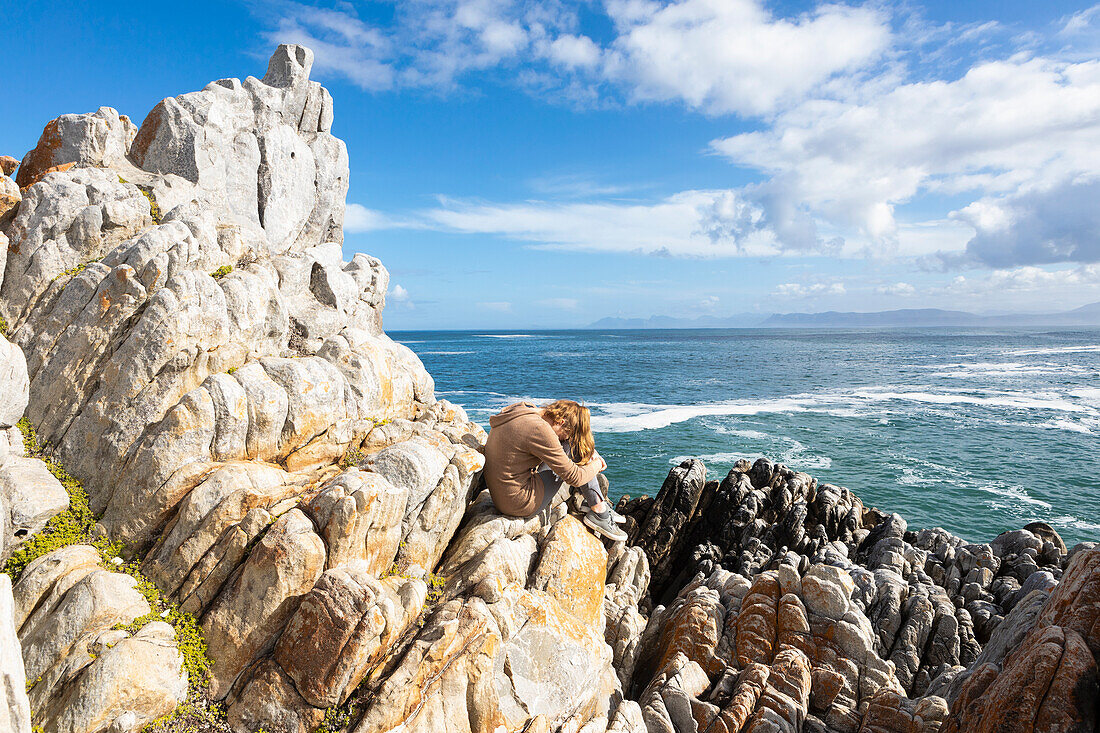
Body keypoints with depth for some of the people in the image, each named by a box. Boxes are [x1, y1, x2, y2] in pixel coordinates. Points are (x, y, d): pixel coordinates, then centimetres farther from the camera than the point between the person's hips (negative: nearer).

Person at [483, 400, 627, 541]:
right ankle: (599, 512, 2)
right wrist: (596, 465, 2)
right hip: (523, 506, -9)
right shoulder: (539, 430, -25)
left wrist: (591, 452, 11)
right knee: (573, 444, -4)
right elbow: (574, 477, -18)